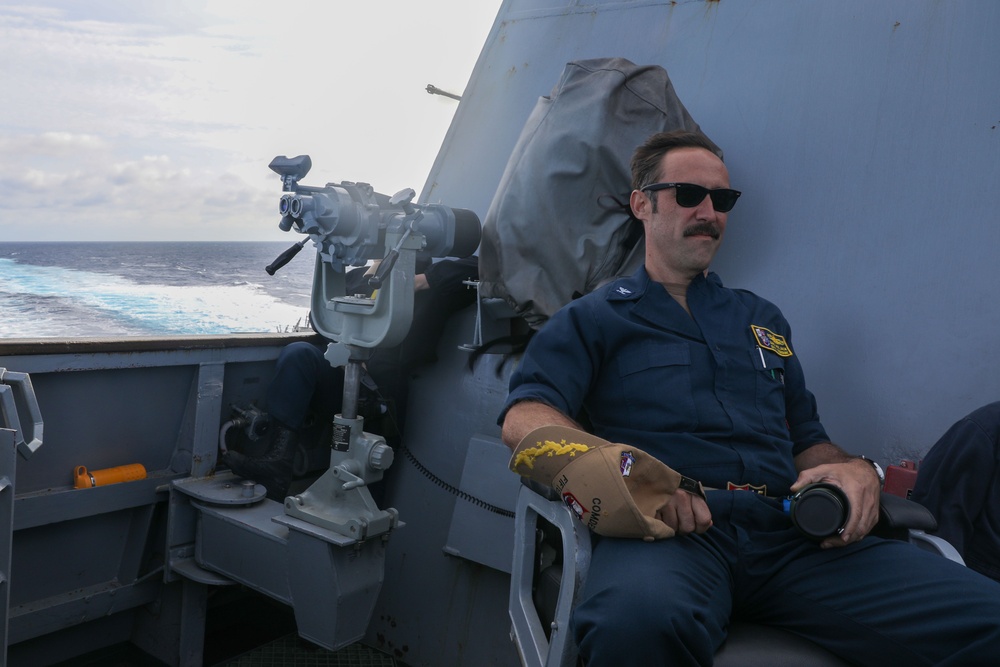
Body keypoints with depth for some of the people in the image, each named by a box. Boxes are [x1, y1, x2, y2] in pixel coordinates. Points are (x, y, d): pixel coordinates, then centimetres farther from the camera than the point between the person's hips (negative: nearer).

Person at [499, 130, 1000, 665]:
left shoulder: (762, 319, 31)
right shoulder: (593, 319, 16)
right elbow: (524, 417, 0)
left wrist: (855, 469, 5)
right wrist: (621, 467, -20)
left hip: (790, 539, 4)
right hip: (669, 532, -4)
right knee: (641, 620, -42)